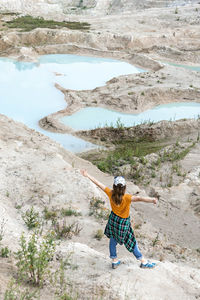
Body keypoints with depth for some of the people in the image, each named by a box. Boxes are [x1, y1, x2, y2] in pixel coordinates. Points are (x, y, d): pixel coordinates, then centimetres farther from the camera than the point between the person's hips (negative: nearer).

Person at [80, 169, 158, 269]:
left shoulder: (111, 194, -19)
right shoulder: (127, 198, -31)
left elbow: (99, 184, -12)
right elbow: (139, 198, -49)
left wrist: (87, 175, -5)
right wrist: (152, 200, -64)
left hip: (113, 219, 3)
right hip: (123, 222, -3)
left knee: (112, 240, 22)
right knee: (131, 243, 12)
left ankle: (114, 261, 34)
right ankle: (143, 262, 29)